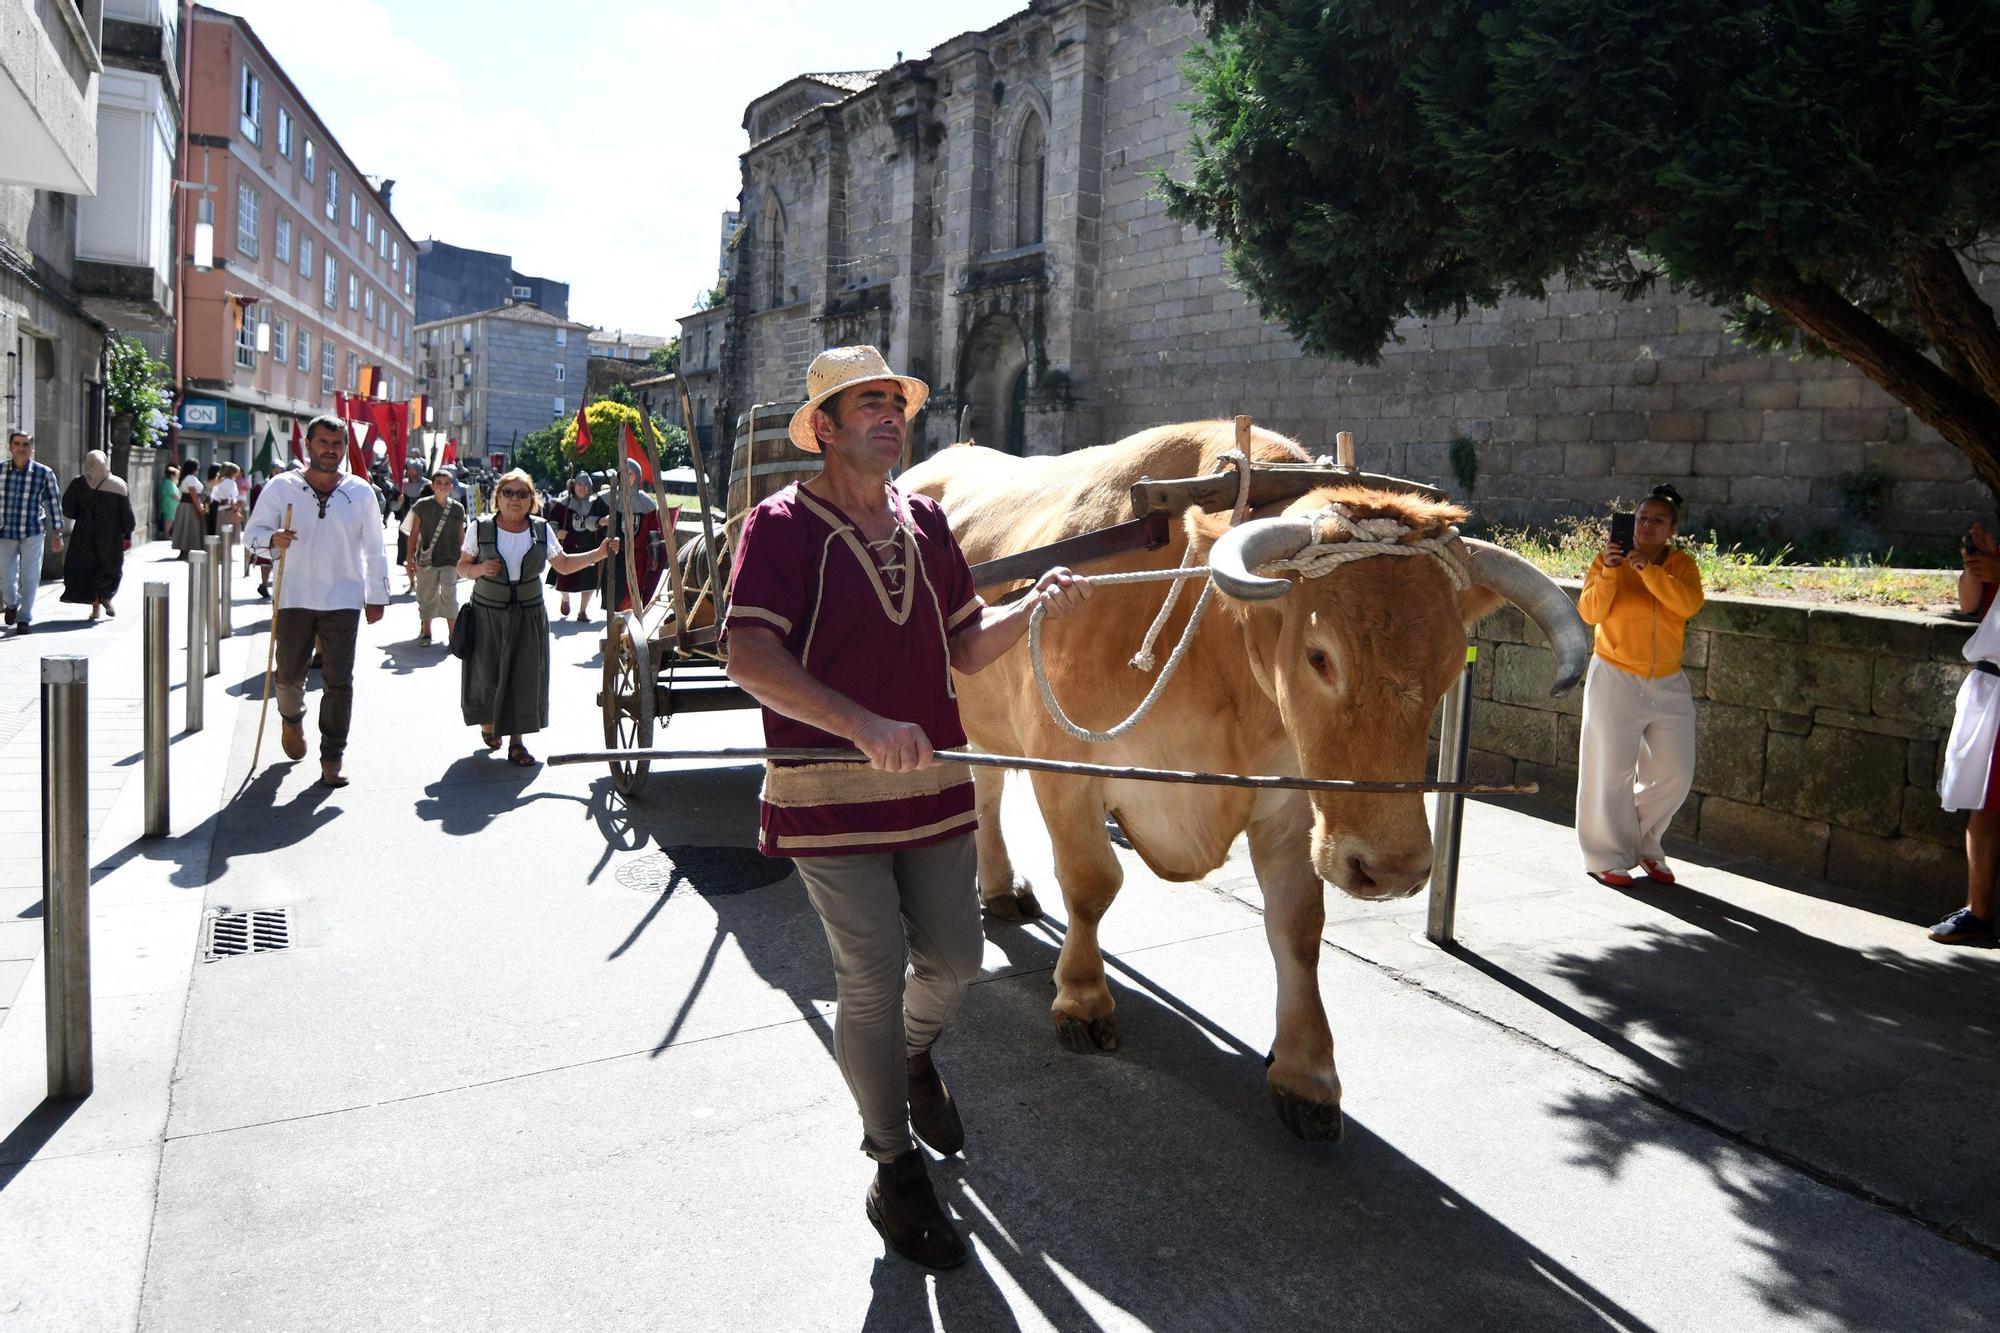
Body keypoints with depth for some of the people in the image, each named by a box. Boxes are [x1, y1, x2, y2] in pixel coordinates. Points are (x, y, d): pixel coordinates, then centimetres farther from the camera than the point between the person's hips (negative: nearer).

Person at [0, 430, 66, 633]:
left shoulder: (44, 473, -5)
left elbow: (53, 504, 1)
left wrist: (57, 534, 1)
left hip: (33, 534, -2)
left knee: (29, 578, 1)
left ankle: (25, 618, 14)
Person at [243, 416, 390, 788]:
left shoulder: (360, 491, 4)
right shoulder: (281, 487, 2)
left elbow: (373, 548, 9)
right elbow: (251, 533, 5)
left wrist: (377, 597, 8)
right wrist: (272, 538, -18)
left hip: (343, 600, 0)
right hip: (293, 597, 1)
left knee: (338, 682, -3)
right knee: (289, 673, 11)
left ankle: (332, 756, 6)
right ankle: (292, 719, 44)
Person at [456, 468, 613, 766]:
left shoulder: (541, 529, 2)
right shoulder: (480, 528, -4)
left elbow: (563, 565, 8)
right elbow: (462, 566, 3)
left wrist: (598, 554, -3)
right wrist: (480, 568, -18)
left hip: (529, 615, 1)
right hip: (487, 614, -1)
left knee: (525, 677, -1)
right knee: (487, 674, 6)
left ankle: (516, 742, 9)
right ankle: (487, 724, 35)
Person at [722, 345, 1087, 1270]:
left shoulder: (925, 522, 11)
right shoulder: (782, 526, -8)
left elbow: (964, 648, 14)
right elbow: (750, 657, -20)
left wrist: (1034, 608, -6)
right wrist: (865, 726, -31)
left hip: (932, 787, 6)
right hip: (830, 796, -5)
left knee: (953, 959, 13)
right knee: (872, 983, 1)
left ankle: (914, 1057, 48)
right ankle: (894, 1170, 22)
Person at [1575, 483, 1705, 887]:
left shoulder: (1681, 564, 2)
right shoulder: (1609, 559, -4)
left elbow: (1690, 604, -17)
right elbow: (1589, 613, -13)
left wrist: (1649, 569, -25)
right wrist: (1608, 573, -26)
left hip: (1668, 683, 3)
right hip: (1615, 679, -3)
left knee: (1675, 773, 8)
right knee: (1612, 773, 0)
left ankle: (1643, 844, 28)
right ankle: (1607, 858, 12)